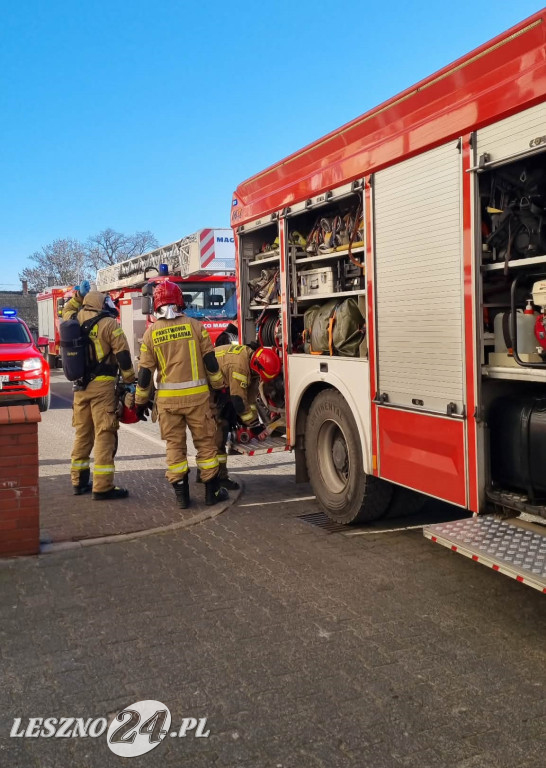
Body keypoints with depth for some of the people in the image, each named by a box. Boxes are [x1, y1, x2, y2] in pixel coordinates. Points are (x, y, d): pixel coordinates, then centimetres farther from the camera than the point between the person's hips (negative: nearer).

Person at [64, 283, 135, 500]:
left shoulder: (75, 320, 8)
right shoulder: (109, 324, -9)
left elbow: (67, 311, 34)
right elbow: (123, 356, -11)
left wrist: (77, 296, 27)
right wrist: (129, 380, -1)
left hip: (80, 386, 7)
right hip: (102, 385, -7)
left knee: (82, 434, 16)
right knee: (104, 435, -5)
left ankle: (79, 481, 24)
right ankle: (102, 487, -6)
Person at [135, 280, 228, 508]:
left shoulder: (151, 332, 1)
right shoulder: (194, 325, -2)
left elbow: (145, 371, 1)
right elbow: (210, 361, -1)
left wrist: (141, 401, 11)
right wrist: (219, 386, 12)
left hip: (167, 398, 1)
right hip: (196, 395, -1)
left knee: (174, 444, 9)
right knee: (205, 442, 9)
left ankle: (181, 494, 11)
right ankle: (212, 490, 15)